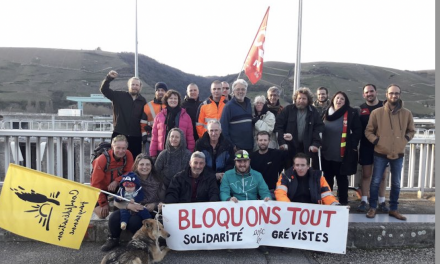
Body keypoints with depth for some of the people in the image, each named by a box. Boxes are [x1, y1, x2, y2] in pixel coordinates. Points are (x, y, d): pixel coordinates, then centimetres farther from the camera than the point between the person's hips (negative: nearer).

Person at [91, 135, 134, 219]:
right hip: (101, 188, -2)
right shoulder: (102, 159, -28)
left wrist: (117, 181, -33)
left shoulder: (128, 155, -20)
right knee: (102, 214, -10)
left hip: (116, 186, 2)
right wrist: (103, 204, -19)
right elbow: (96, 183, -21)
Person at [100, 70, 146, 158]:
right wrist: (109, 78, -17)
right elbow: (104, 89, -1)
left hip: (136, 137, 1)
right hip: (119, 134, -1)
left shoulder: (143, 101, 9)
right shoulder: (119, 96, 5)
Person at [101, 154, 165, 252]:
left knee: (134, 221, -31)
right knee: (114, 217, -25)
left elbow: (163, 201, 2)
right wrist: (129, 205, -25)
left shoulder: (157, 181, 0)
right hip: (130, 211, 2)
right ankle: (113, 240, 7)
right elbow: (117, 202, -5)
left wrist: (154, 205, -19)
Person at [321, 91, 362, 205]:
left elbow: (357, 131, -7)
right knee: (328, 177, 13)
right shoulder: (326, 113, 11)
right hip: (326, 153, 5)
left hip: (342, 153, -4)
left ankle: (343, 202, 17)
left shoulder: (351, 113, -4)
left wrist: (353, 145, -14)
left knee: (341, 178, 7)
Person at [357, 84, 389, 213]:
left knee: (382, 175, 8)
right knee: (366, 174, 5)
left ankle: (382, 202, 19)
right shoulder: (360, 109, 3)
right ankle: (364, 201, 13)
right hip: (366, 146, 0)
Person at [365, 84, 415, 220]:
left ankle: (393, 209, 25)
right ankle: (372, 208, 17)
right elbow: (368, 131, 3)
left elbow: (411, 131, 14)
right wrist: (376, 141, -11)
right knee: (375, 182, 2)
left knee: (396, 184, 11)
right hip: (381, 154, -2)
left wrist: (404, 140, -1)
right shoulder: (377, 112, -4)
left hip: (398, 154, 2)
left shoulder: (407, 113, 1)